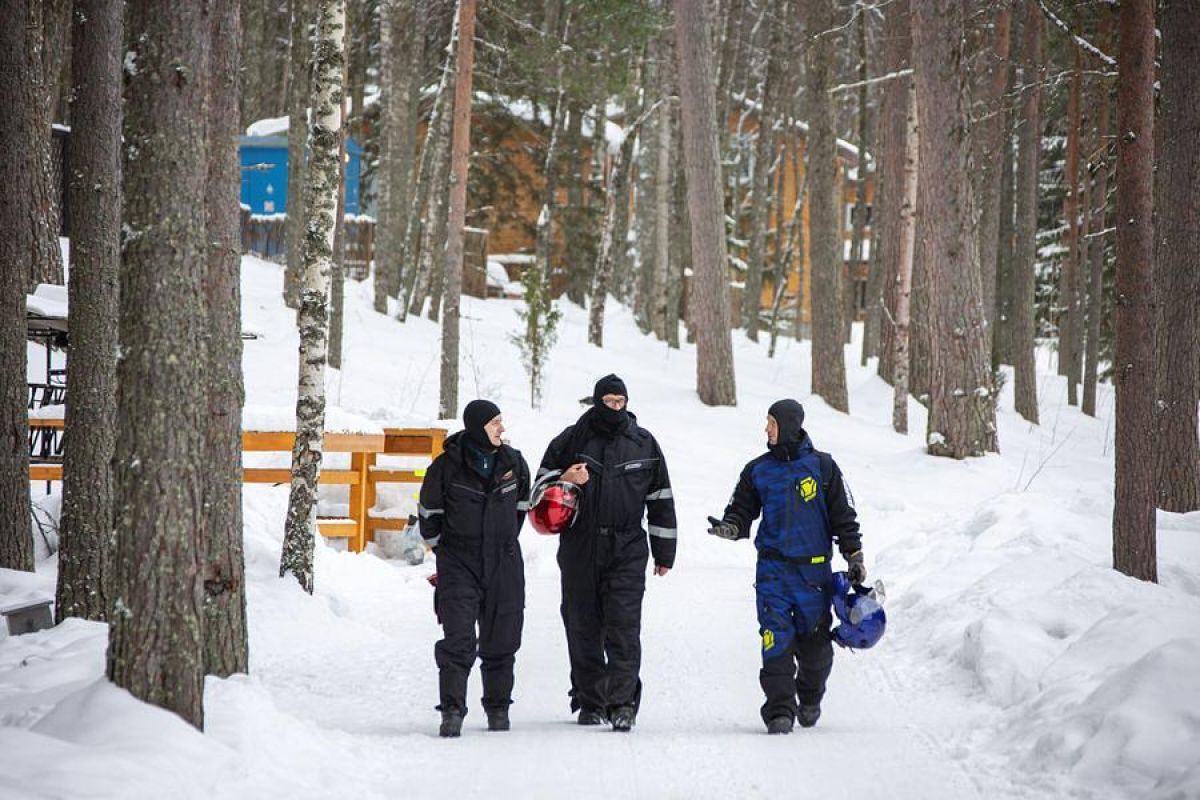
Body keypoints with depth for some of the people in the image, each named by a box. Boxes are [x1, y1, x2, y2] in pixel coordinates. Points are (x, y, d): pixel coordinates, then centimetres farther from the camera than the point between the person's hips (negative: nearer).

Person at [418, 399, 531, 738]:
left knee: (501, 640, 9)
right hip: (458, 565, -3)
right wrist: (444, 548, 8)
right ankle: (452, 710, -12)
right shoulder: (447, 466, -8)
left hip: (504, 566, 3)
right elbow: (429, 512, 6)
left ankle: (498, 707, 23)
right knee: (458, 639, -13)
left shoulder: (513, 462, 2)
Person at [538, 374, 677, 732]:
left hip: (627, 549, -1)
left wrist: (664, 552, 12)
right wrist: (565, 480, -10)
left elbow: (660, 499, 13)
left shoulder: (644, 443, 8)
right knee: (583, 628, 4)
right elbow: (543, 480, 14)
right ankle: (589, 701, 15)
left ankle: (622, 701, -13)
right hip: (579, 548, 1)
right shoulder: (572, 440, 6)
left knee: (623, 625, -11)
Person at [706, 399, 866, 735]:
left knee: (815, 644, 6)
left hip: (814, 570, -1)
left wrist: (854, 557, 2)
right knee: (777, 641, -12)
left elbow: (844, 517, 5)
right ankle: (780, 709, -9)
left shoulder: (822, 466, 1)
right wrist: (729, 527, -12)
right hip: (773, 569, 1)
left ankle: (810, 700, 30)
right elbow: (742, 512, 10)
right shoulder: (758, 470, 6)